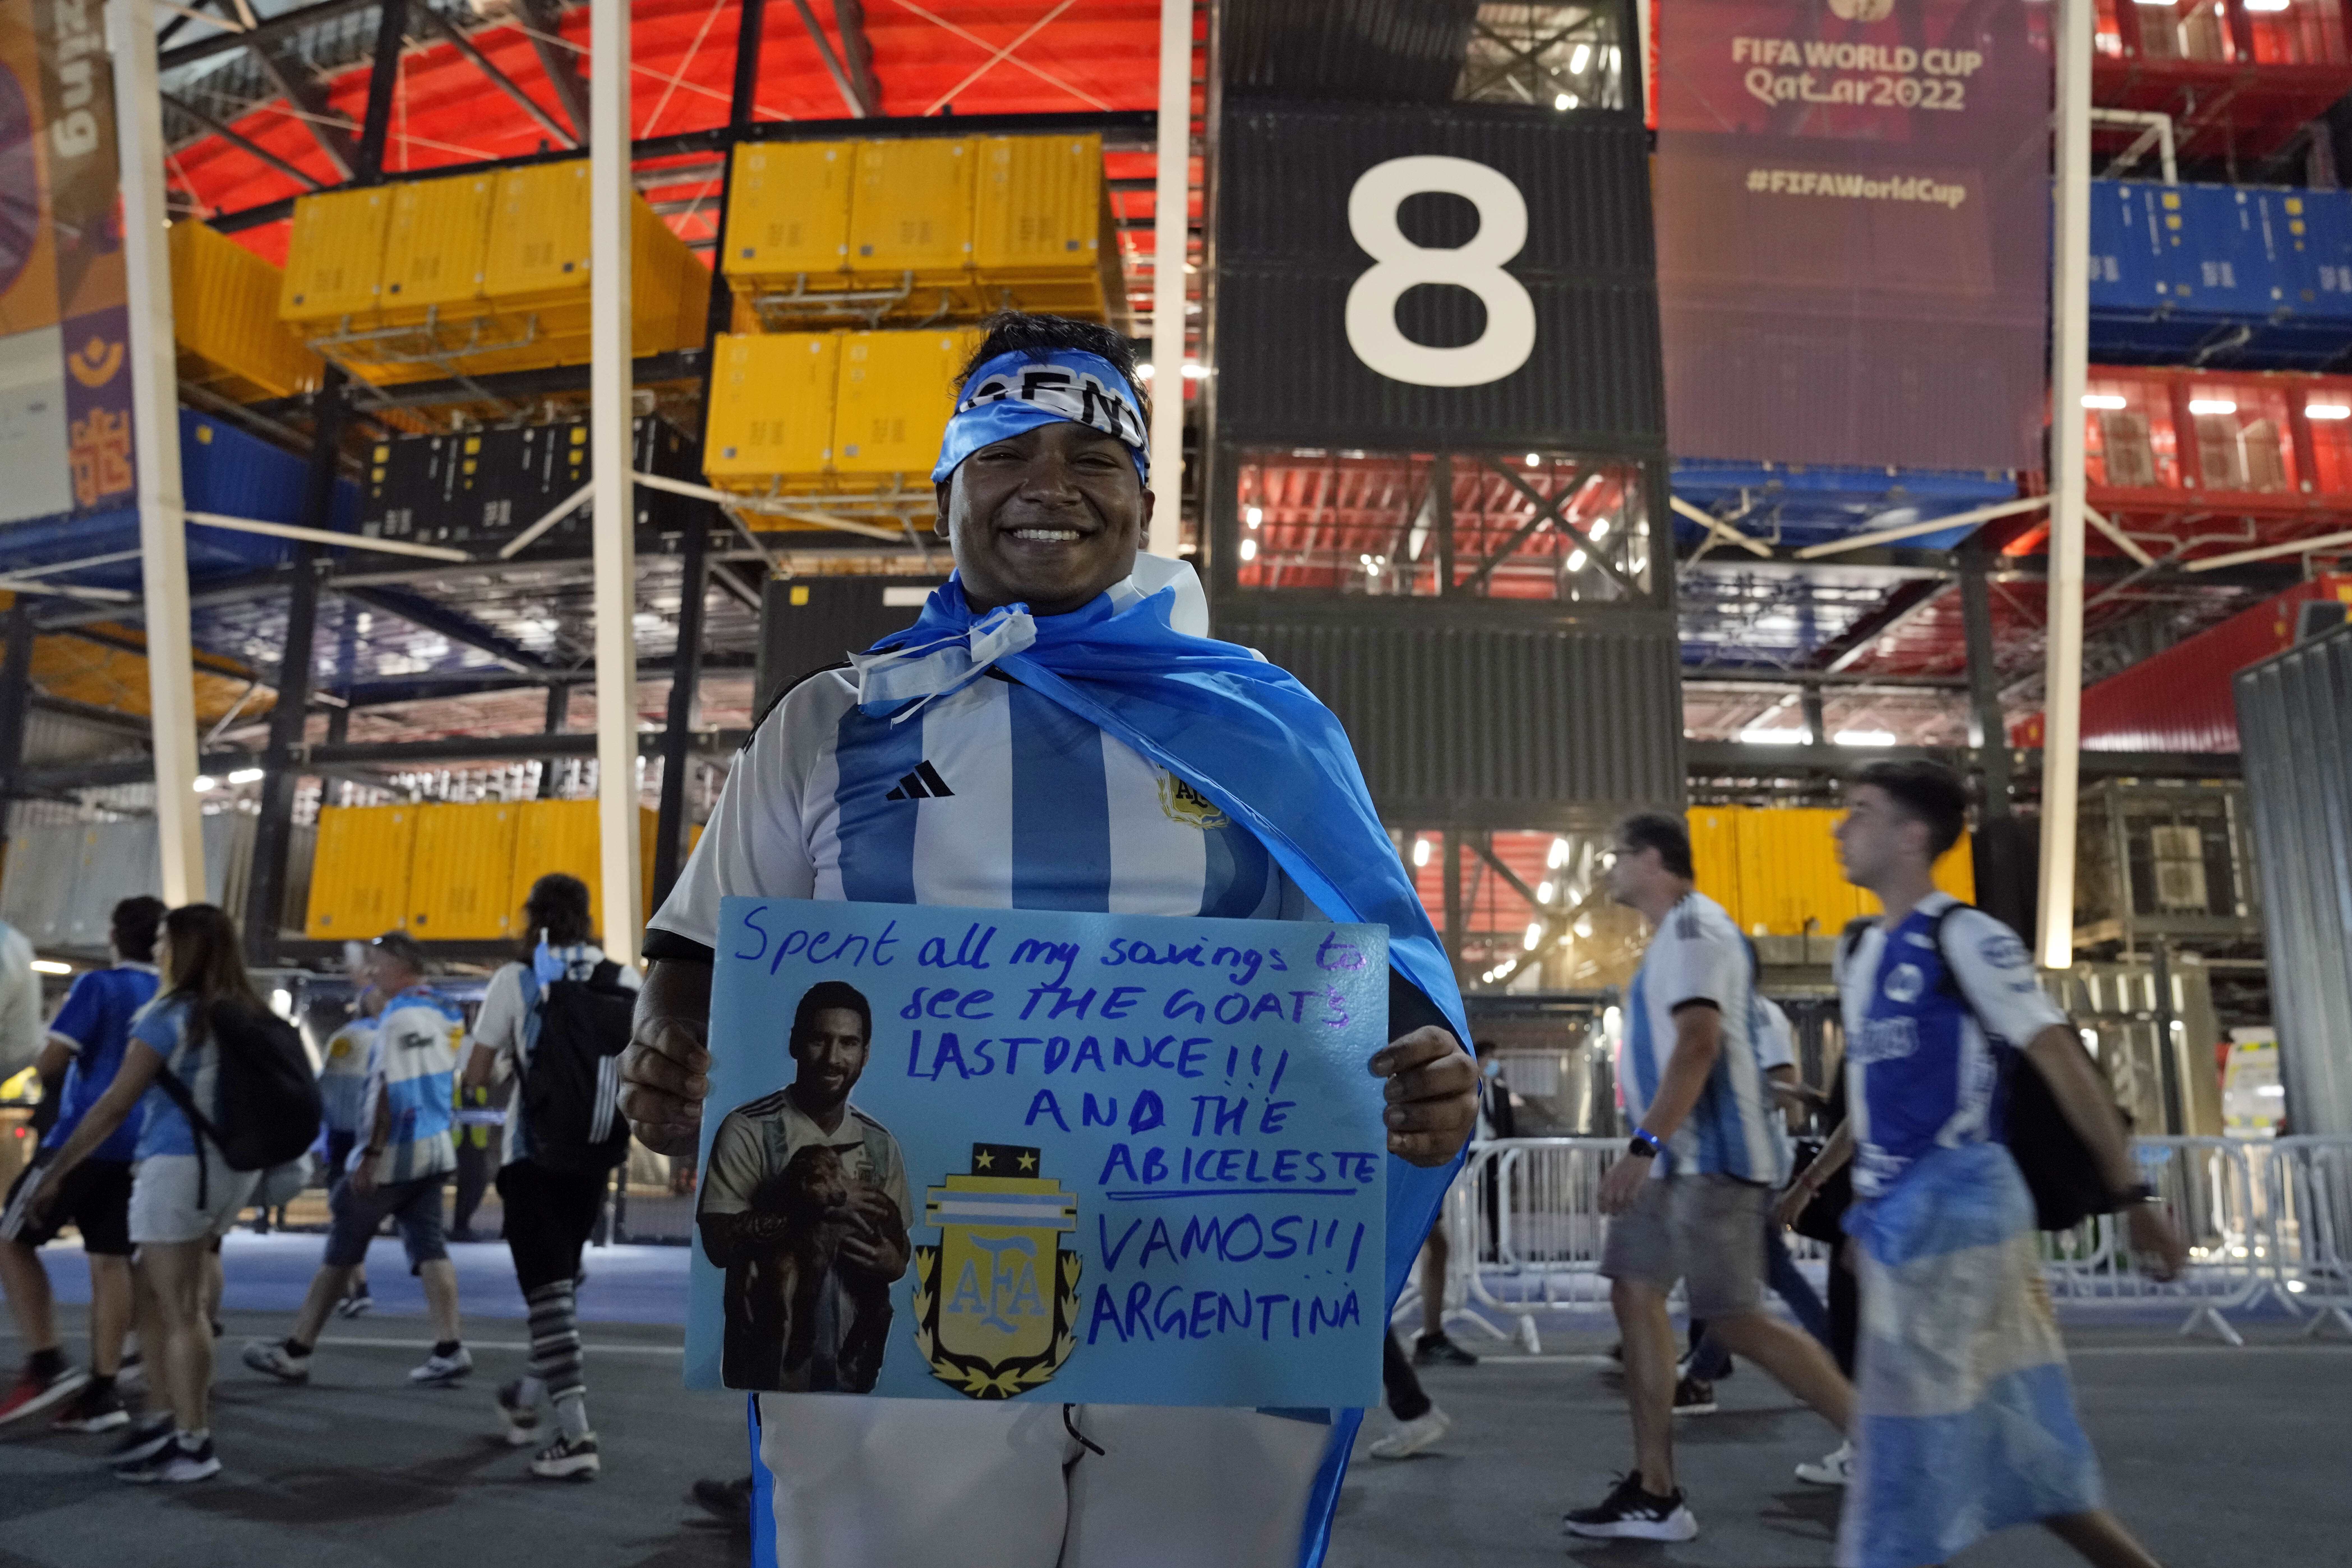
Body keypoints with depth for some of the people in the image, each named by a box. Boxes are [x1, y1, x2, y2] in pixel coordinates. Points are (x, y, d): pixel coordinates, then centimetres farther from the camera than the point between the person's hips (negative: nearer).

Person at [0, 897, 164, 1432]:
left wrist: (55, 1092, 8)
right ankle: (103, 1392, 6)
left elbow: (50, 1063, -11)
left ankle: (48, 1366, 1)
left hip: (85, 1139, -5)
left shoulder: (99, 985, -8)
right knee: (111, 1260, 7)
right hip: (140, 1148, 6)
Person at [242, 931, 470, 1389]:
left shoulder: (402, 1016, -14)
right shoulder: (447, 1012, 12)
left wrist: (371, 1154, -16)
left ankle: (296, 1351, 14)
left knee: (343, 1246, 4)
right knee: (428, 1246, 5)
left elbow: (391, 1091, -19)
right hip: (435, 1149, 8)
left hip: (394, 1150, -8)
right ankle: (448, 1350, 0)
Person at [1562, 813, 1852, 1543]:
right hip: (1679, 1159, 10)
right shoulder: (1676, 934, 18)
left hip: (1711, 1160, -10)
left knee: (1736, 1321, -7)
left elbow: (1699, 1046, -25)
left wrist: (1642, 1145, -29)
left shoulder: (1693, 928, -14)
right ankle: (1656, 1493, 12)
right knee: (1635, 1298, 8)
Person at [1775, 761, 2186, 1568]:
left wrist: (2134, 1197, -11)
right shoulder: (1859, 954, 13)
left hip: (1956, 1204, -8)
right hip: (1897, 1214, 8)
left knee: (1911, 1430, -2)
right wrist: (1813, 1180, 24)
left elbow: (2064, 1064, -11)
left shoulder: (1966, 940, -11)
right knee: (2011, 1433, 16)